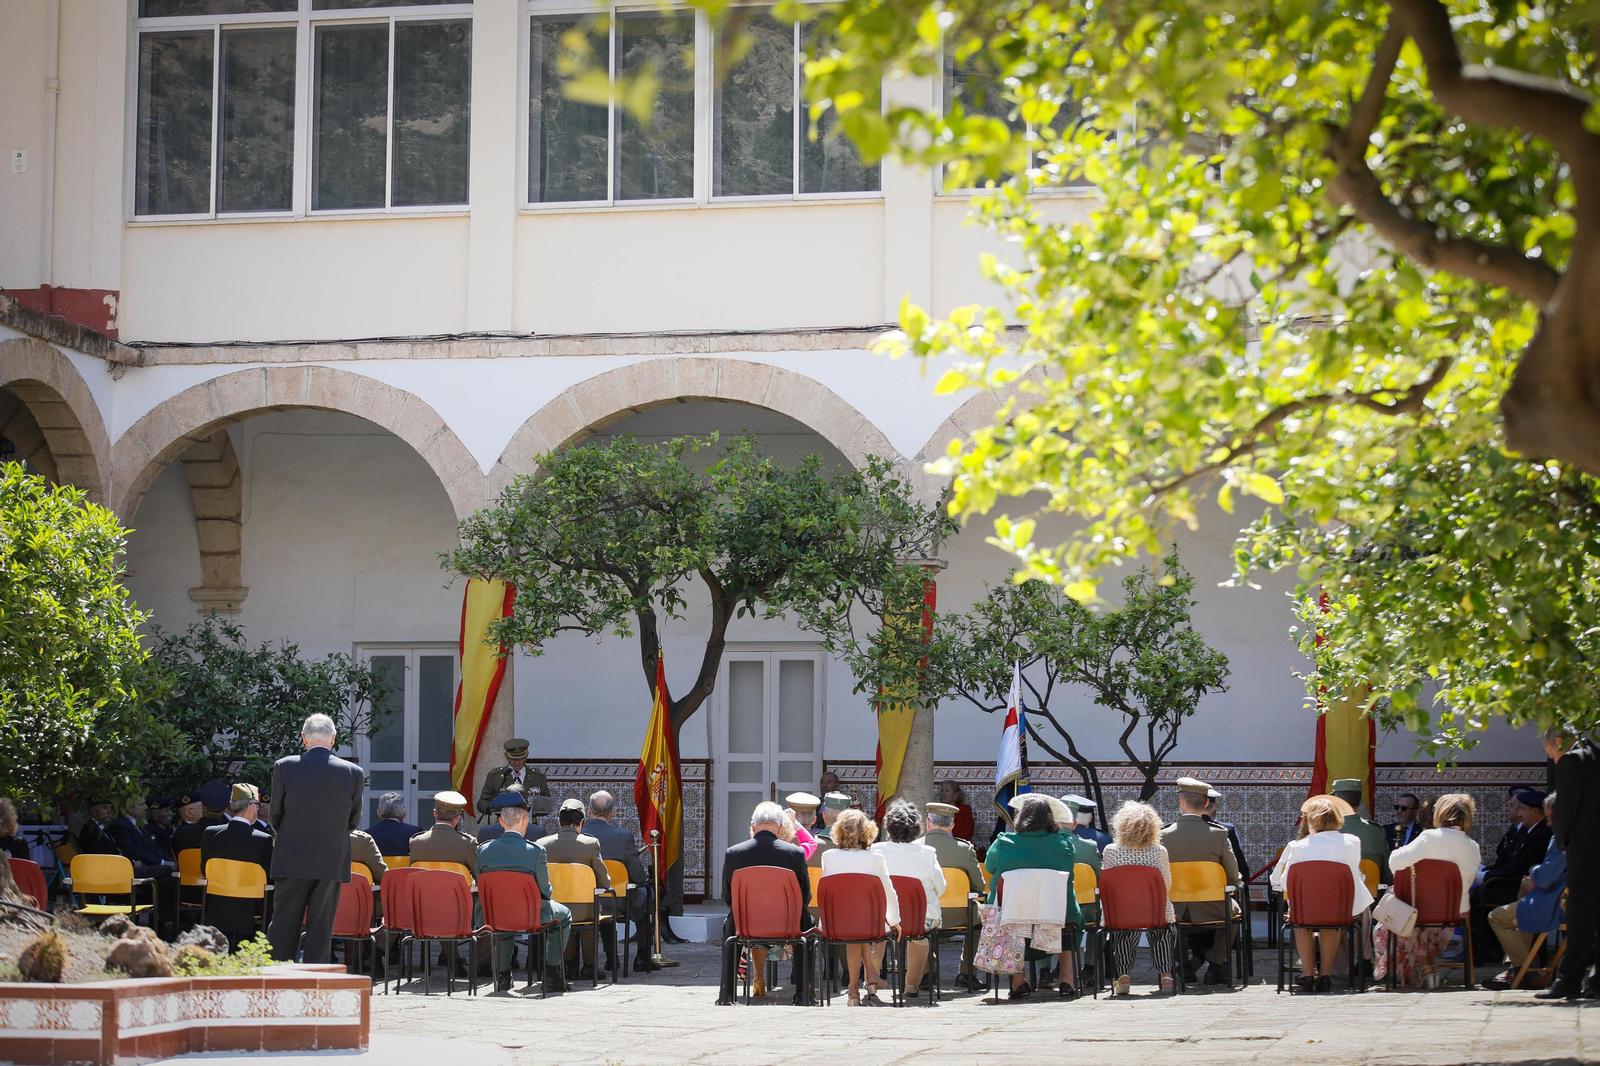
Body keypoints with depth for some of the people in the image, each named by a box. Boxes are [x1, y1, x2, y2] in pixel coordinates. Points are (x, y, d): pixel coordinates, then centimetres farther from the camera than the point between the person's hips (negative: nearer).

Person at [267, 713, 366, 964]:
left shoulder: (284, 767, -6)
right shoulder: (353, 773, -3)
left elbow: (275, 815, 2)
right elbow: (354, 820, 6)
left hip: (291, 860, 0)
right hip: (333, 861, 0)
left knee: (283, 927, 6)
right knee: (321, 929, 6)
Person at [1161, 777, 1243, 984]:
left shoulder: (1164, 836, -14)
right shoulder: (1219, 835, -15)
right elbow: (1234, 877, -8)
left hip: (1176, 912, 1)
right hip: (1212, 911, -1)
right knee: (1233, 907, 33)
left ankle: (1185, 965, 32)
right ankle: (1215, 966, 26)